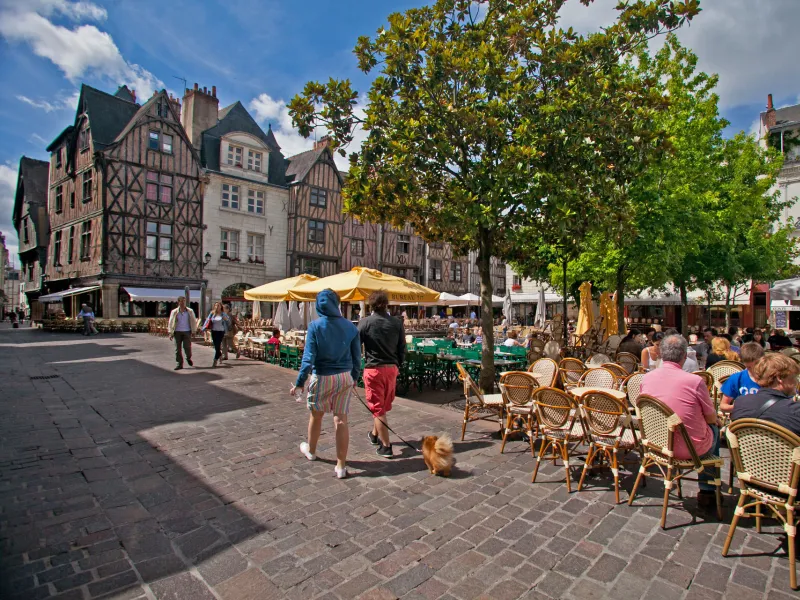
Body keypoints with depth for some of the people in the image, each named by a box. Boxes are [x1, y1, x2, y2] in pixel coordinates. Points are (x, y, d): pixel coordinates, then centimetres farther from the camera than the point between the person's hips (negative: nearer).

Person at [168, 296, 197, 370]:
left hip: (187, 332, -1)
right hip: (177, 332, 1)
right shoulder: (174, 312, 4)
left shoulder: (190, 311, 4)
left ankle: (189, 358, 22)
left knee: (187, 347, -7)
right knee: (178, 348, 2)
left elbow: (193, 321, 9)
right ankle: (180, 364, 11)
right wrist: (170, 333, -2)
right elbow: (170, 322, 4)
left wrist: (193, 331, 3)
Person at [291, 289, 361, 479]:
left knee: (316, 416, 20)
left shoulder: (315, 326, -12)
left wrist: (299, 382, -9)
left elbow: (309, 357, -15)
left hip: (322, 378, -2)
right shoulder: (350, 326, -3)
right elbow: (356, 356, 2)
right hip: (344, 378, 2)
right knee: (341, 420, 7)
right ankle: (341, 465, 12)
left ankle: (311, 450, 45)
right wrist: (354, 377, 15)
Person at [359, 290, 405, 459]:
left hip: (373, 369, -4)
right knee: (384, 405, 21)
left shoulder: (365, 323, -9)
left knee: (377, 407, 4)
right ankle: (374, 434, 41)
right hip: (392, 369, 4)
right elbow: (402, 349, 4)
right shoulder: (397, 323, 0)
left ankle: (386, 446, 6)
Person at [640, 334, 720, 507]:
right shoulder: (695, 381, -22)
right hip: (692, 449, -5)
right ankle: (707, 491, 34)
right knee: (715, 428, 28)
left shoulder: (646, 378, -8)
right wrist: (717, 420, 17)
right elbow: (711, 418, -7)